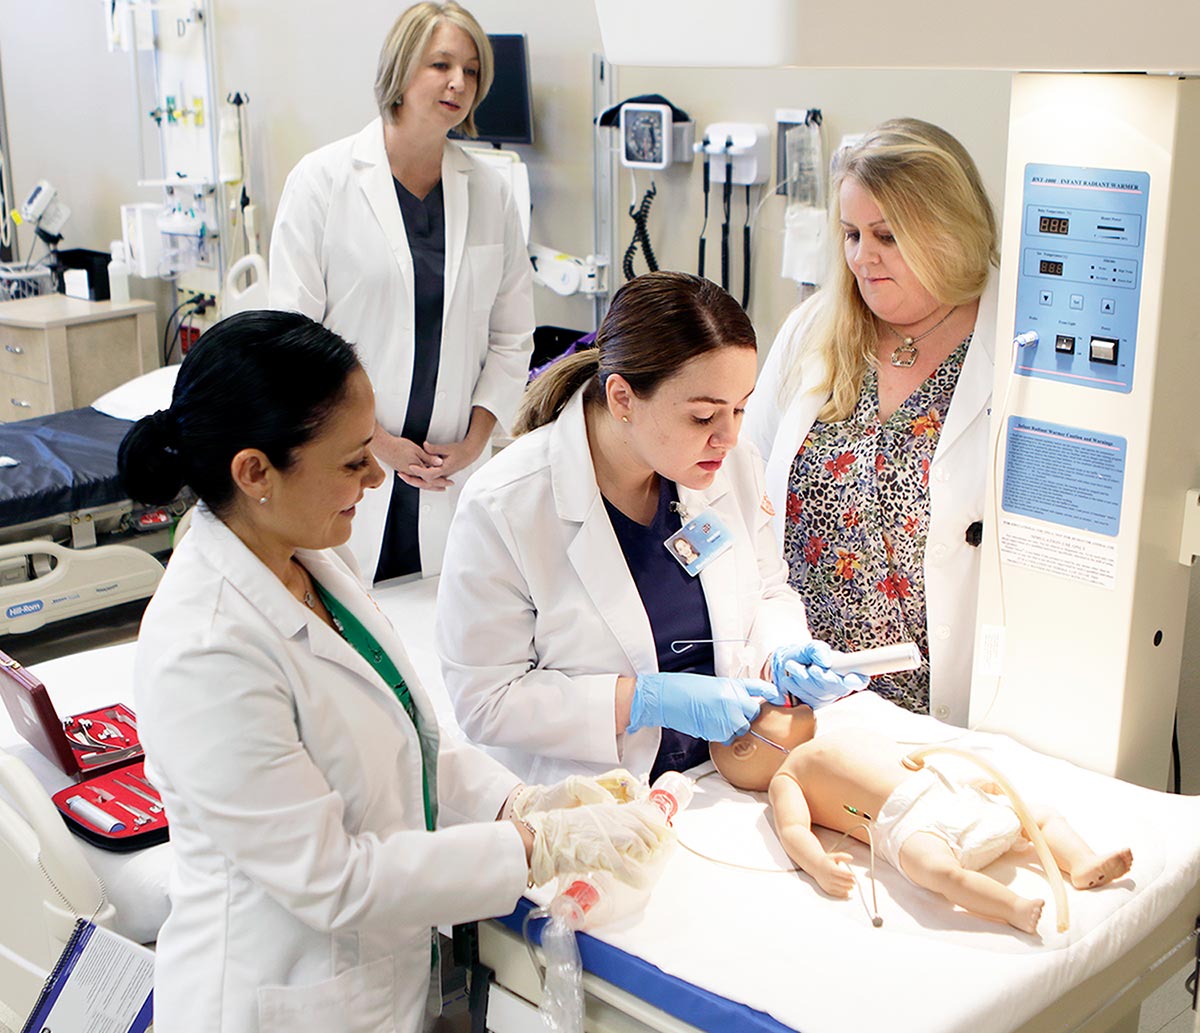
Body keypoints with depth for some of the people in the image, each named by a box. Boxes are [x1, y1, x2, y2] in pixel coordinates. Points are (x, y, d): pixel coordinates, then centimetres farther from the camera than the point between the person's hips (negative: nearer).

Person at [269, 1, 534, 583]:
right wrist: (375, 442, -9)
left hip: (452, 471, 3)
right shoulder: (323, 179, -3)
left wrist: (474, 441, -1)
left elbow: (512, 336, 10)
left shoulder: (490, 194, 7)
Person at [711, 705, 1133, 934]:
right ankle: (1019, 910, -47)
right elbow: (792, 828, -8)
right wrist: (819, 865, -30)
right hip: (909, 822, -9)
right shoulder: (786, 777, 9)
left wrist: (968, 782, 26)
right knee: (938, 870, -40)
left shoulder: (848, 736, 35)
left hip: (955, 795, 9)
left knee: (1045, 815, 10)